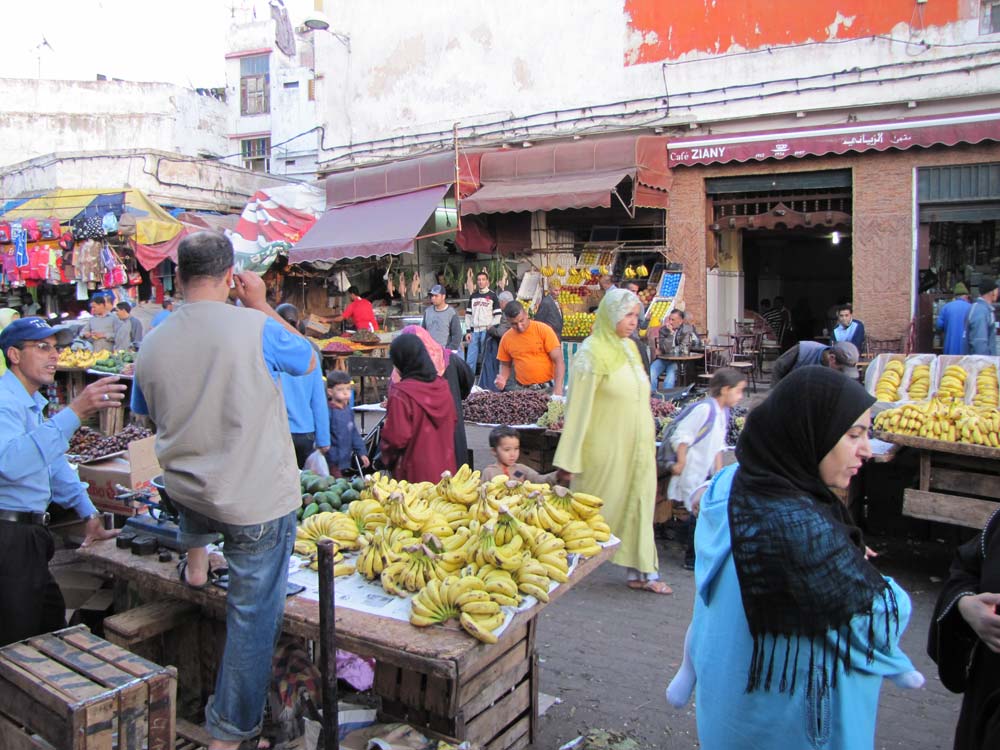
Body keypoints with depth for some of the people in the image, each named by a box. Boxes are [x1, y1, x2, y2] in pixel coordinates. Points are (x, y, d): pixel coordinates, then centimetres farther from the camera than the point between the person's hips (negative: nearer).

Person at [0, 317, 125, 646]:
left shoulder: (32, 402, 16)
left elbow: (53, 463, 25)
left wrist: (89, 513, 19)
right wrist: (74, 412, -44)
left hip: (28, 534, 10)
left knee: (52, 621, 17)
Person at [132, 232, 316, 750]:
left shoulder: (152, 344, -4)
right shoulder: (256, 327, -18)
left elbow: (147, 414, 14)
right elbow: (310, 361, 2)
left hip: (185, 491, 5)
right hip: (257, 502, -4)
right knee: (253, 613, 9)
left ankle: (194, 561, 50)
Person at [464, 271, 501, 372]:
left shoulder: (493, 296, 3)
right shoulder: (473, 296, 14)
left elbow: (498, 316, 0)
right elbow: (468, 315, 14)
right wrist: (468, 331, 6)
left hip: (486, 331, -3)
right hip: (474, 331, 4)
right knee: (470, 360, 0)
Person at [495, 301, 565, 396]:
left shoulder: (544, 330, -6)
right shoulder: (506, 339, 4)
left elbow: (559, 361, -8)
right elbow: (505, 365, 19)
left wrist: (558, 389, -18)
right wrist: (503, 378, -2)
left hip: (548, 388, -3)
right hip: (521, 390, 3)